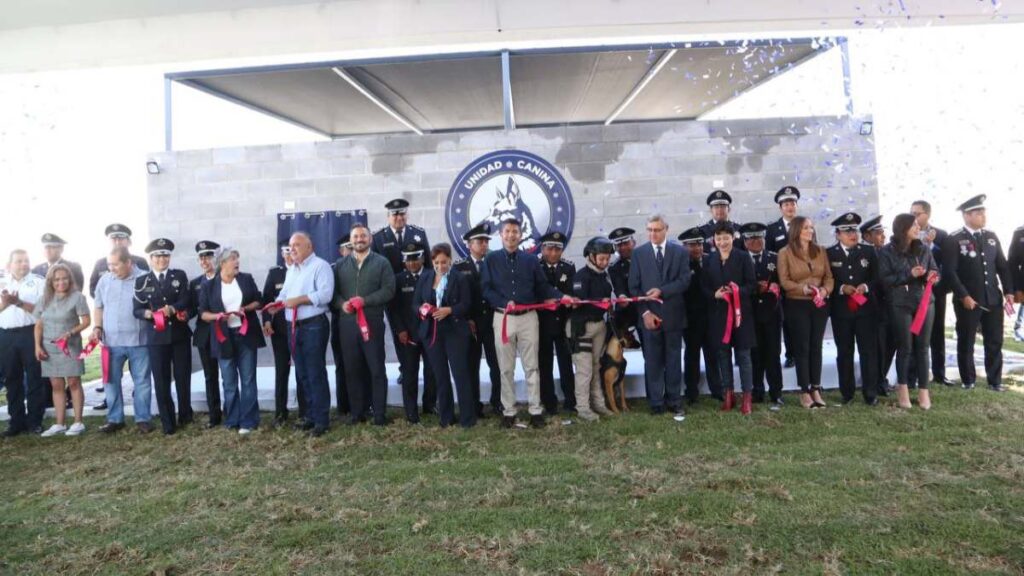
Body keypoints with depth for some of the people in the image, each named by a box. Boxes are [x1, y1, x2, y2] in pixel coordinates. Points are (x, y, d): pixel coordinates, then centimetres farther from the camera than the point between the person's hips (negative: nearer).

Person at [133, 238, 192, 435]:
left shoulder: (180, 276, 6)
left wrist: (172, 309, -26)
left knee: (183, 377, 9)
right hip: (156, 337, 0)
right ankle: (168, 423, 9)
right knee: (161, 381, 1)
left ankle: (185, 415, 26)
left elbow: (185, 300, -6)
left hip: (180, 334, 0)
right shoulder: (142, 281, 5)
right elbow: (137, 310, 1)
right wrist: (148, 313, -21)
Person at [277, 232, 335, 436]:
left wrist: (299, 300, -19)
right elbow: (284, 293, 19)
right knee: (302, 374, 13)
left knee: (316, 374, -5)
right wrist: (278, 302, -2)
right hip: (294, 327, 8)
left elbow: (325, 294, -19)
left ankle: (322, 420, 2)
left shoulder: (320, 266, -7)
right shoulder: (291, 270, 20)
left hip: (314, 326, -8)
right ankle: (311, 415, 24)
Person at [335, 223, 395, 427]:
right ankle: (357, 412, 18)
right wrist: (342, 303, -11)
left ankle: (379, 413, 10)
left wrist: (365, 300, -16)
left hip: (373, 322, -3)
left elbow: (389, 290, -6)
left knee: (377, 369, 2)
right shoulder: (341, 265, 13)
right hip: (348, 323, 3)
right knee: (351, 370, 7)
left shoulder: (381, 262, 3)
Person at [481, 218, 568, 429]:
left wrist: (561, 296, -8)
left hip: (528, 317, 1)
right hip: (503, 317, -1)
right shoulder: (491, 260, 4)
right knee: (506, 368, 5)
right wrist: (505, 303, -15)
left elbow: (543, 287, 7)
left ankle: (535, 410, 11)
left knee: (531, 366, 4)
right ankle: (508, 412, 14)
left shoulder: (531, 260, 8)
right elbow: (486, 289, -2)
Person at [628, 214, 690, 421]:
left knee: (674, 361, 7)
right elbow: (634, 287, 0)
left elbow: (685, 281, -4)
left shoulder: (680, 251, 5)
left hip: (673, 315, 0)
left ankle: (674, 402, 17)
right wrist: (645, 312, -10)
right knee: (652, 362, 3)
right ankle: (656, 403, 11)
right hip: (649, 316, 0)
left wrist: (662, 291, -17)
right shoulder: (639, 253, 4)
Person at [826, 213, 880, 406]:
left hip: (866, 308, 1)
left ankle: (871, 393, 10)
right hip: (841, 310, -1)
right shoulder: (829, 254, 1)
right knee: (844, 352, 7)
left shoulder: (869, 251, 7)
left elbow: (877, 278, 6)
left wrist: (866, 286, -13)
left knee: (869, 350, 2)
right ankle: (847, 392, 17)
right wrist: (841, 288, -16)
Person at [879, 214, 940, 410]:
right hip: (900, 305, -3)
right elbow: (884, 280, -8)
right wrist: (909, 274, -19)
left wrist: (932, 276, -10)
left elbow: (935, 272, 13)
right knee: (905, 347, 2)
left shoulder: (924, 249, 8)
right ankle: (902, 388, 18)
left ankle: (923, 391, 11)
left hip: (925, 302, 3)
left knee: (922, 347, 4)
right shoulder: (887, 252, -4)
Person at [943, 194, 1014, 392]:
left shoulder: (991, 236, 10)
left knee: (995, 342, 10)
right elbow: (950, 272, -12)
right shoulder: (954, 240, -8)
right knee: (966, 343, 7)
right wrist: (963, 296, -15)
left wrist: (1008, 291, 4)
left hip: (993, 299, 5)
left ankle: (995, 380, 22)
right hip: (968, 300, -5)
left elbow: (1002, 266, 12)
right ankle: (968, 380, 21)